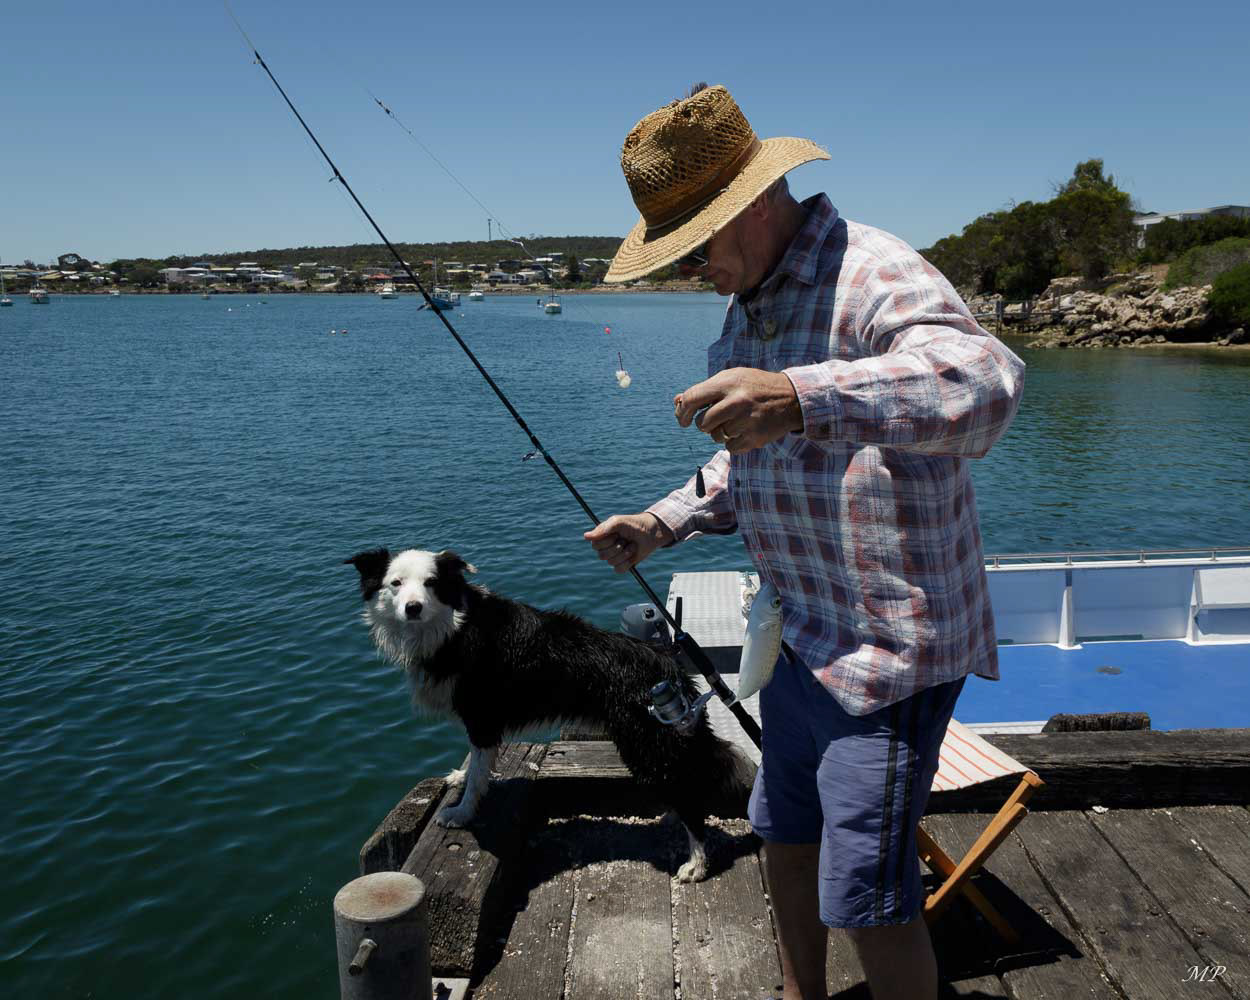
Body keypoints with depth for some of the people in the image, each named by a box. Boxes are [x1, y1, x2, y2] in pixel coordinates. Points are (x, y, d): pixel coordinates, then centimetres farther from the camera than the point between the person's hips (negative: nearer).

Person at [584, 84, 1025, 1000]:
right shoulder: (751, 305, 11)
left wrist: (802, 399, -57)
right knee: (784, 832, 23)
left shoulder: (873, 274, -20)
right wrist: (663, 523, 7)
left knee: (870, 898, -2)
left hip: (887, 648, -9)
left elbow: (985, 380, -41)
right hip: (802, 634, 9)